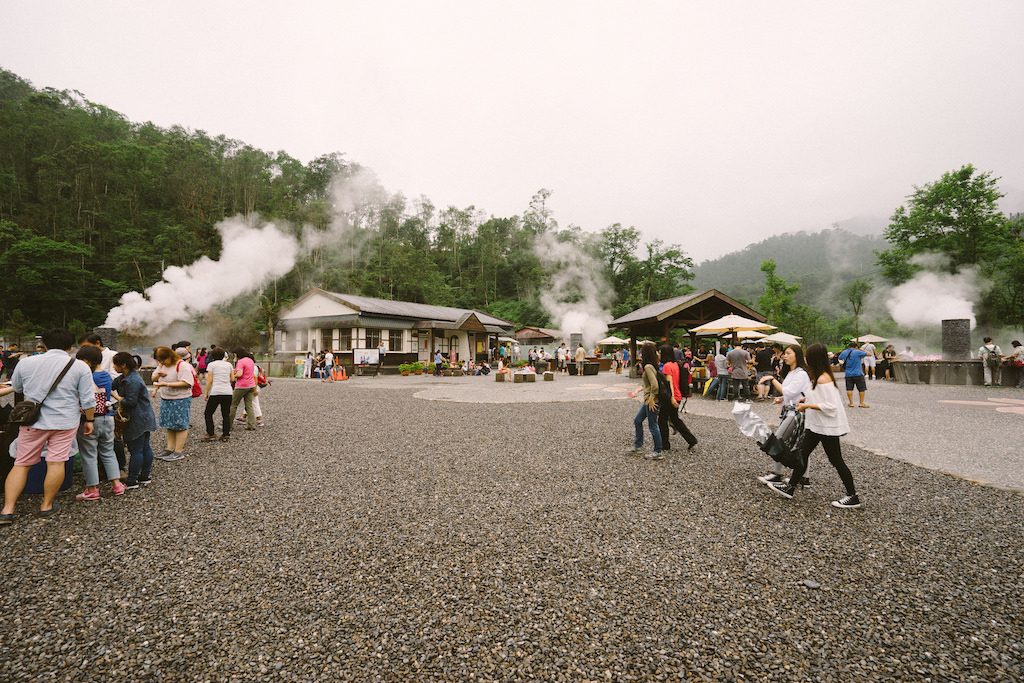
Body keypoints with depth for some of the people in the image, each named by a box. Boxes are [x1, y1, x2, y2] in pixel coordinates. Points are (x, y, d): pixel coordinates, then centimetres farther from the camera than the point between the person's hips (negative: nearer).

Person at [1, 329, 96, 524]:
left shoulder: (25, 362, 0)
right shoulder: (80, 367, -7)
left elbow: (16, 388, 17)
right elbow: (88, 399, -7)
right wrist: (89, 420, 6)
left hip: (33, 420, 2)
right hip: (65, 421, -2)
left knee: (21, 464, 12)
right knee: (56, 463, 3)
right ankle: (47, 506, 13)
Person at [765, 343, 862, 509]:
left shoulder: (823, 379, -22)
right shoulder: (819, 376, 6)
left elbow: (831, 406, -25)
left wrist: (807, 406, -20)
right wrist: (805, 399, 6)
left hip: (827, 427, -10)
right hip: (816, 424, 10)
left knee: (836, 461, 4)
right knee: (803, 454, 12)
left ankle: (853, 497, 20)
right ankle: (790, 487, 21)